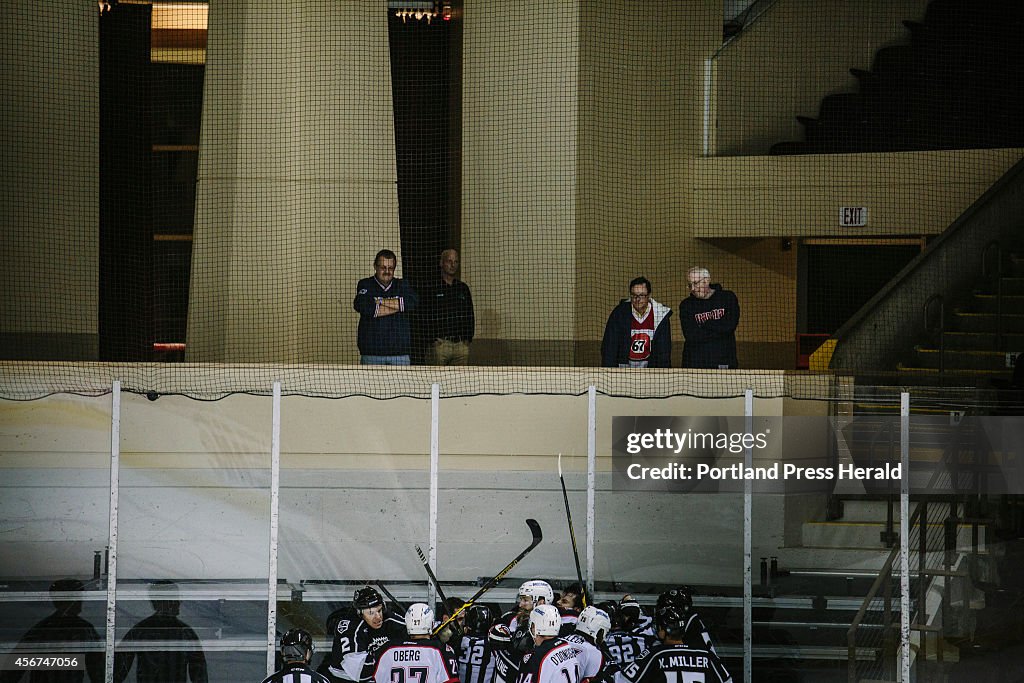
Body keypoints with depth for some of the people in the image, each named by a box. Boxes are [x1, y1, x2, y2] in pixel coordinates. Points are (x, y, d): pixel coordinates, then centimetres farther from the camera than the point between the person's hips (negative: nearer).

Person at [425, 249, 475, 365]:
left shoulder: (463, 288, 17)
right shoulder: (433, 288, 2)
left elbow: (470, 316, 20)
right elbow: (426, 317, -2)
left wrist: (468, 338, 8)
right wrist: (433, 339, -10)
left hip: (461, 344, 4)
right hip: (439, 343, -4)